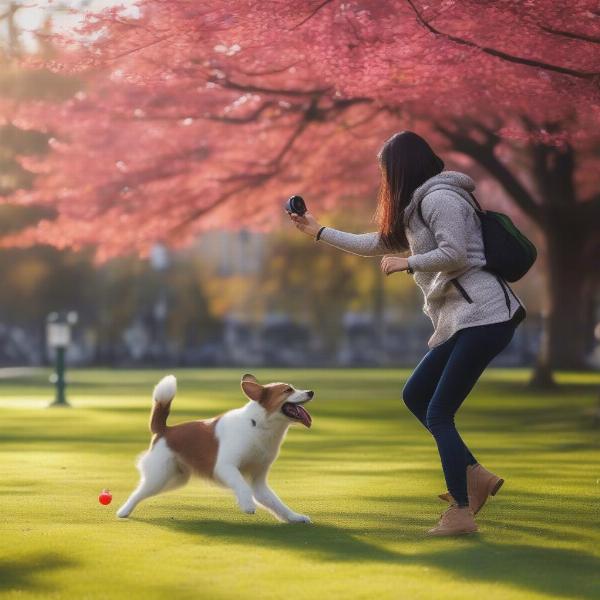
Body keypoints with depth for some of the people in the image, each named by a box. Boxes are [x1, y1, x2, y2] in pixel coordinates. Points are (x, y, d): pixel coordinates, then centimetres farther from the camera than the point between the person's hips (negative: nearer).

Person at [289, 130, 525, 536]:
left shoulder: (439, 197, -9)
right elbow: (376, 245, 33)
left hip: (484, 316, -11)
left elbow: (455, 254, -22)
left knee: (438, 414, -10)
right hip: (461, 320, 11)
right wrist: (319, 232, 38)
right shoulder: (417, 208, 23)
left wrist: (406, 263, -9)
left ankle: (461, 512, -7)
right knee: (415, 396, 14)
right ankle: (476, 476, 11)